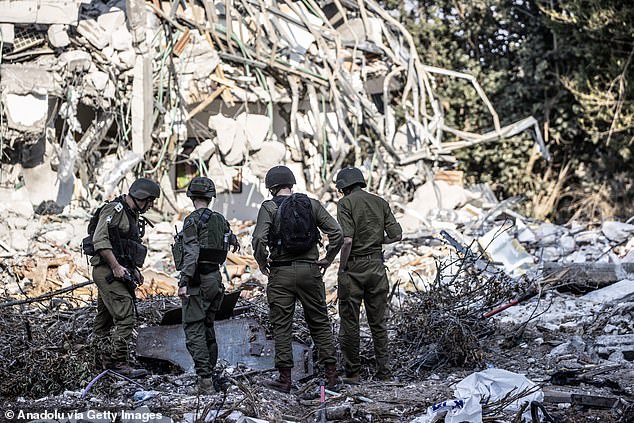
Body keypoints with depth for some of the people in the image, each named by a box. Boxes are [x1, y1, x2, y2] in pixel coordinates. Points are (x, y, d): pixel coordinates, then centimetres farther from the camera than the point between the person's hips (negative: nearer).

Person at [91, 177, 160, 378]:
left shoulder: (133, 216, 20)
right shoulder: (114, 210, -11)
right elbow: (100, 240, -19)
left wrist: (134, 270, 14)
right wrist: (116, 266, -22)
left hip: (120, 272, 10)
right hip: (107, 271, -10)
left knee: (104, 319, 13)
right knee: (125, 316, -15)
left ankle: (106, 362, 18)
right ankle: (119, 363, -14)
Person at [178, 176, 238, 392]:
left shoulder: (193, 220, -10)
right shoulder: (220, 220, 10)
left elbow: (191, 253, -20)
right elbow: (231, 239, 30)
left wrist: (184, 282, -24)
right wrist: (233, 239, 55)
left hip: (198, 280, -7)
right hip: (216, 278, 7)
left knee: (194, 330, -7)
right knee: (208, 328, 17)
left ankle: (205, 378, -16)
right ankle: (212, 373, 21)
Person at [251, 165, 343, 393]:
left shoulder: (269, 207, -3)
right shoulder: (312, 204, 6)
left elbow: (259, 240, -16)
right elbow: (336, 232, -1)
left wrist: (262, 263, 0)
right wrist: (328, 259, 8)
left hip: (281, 272, -2)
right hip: (310, 271, 2)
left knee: (282, 326, 4)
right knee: (320, 323, 10)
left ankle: (285, 378, 4)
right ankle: (331, 374, 9)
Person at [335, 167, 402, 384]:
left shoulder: (346, 203, -8)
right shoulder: (380, 202, 7)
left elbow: (347, 240, -19)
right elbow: (396, 235, 2)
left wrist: (342, 269, -10)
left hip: (353, 267, -4)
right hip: (376, 265, 5)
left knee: (349, 322, 5)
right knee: (378, 321, 11)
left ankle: (352, 373, 8)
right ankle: (384, 372, 12)